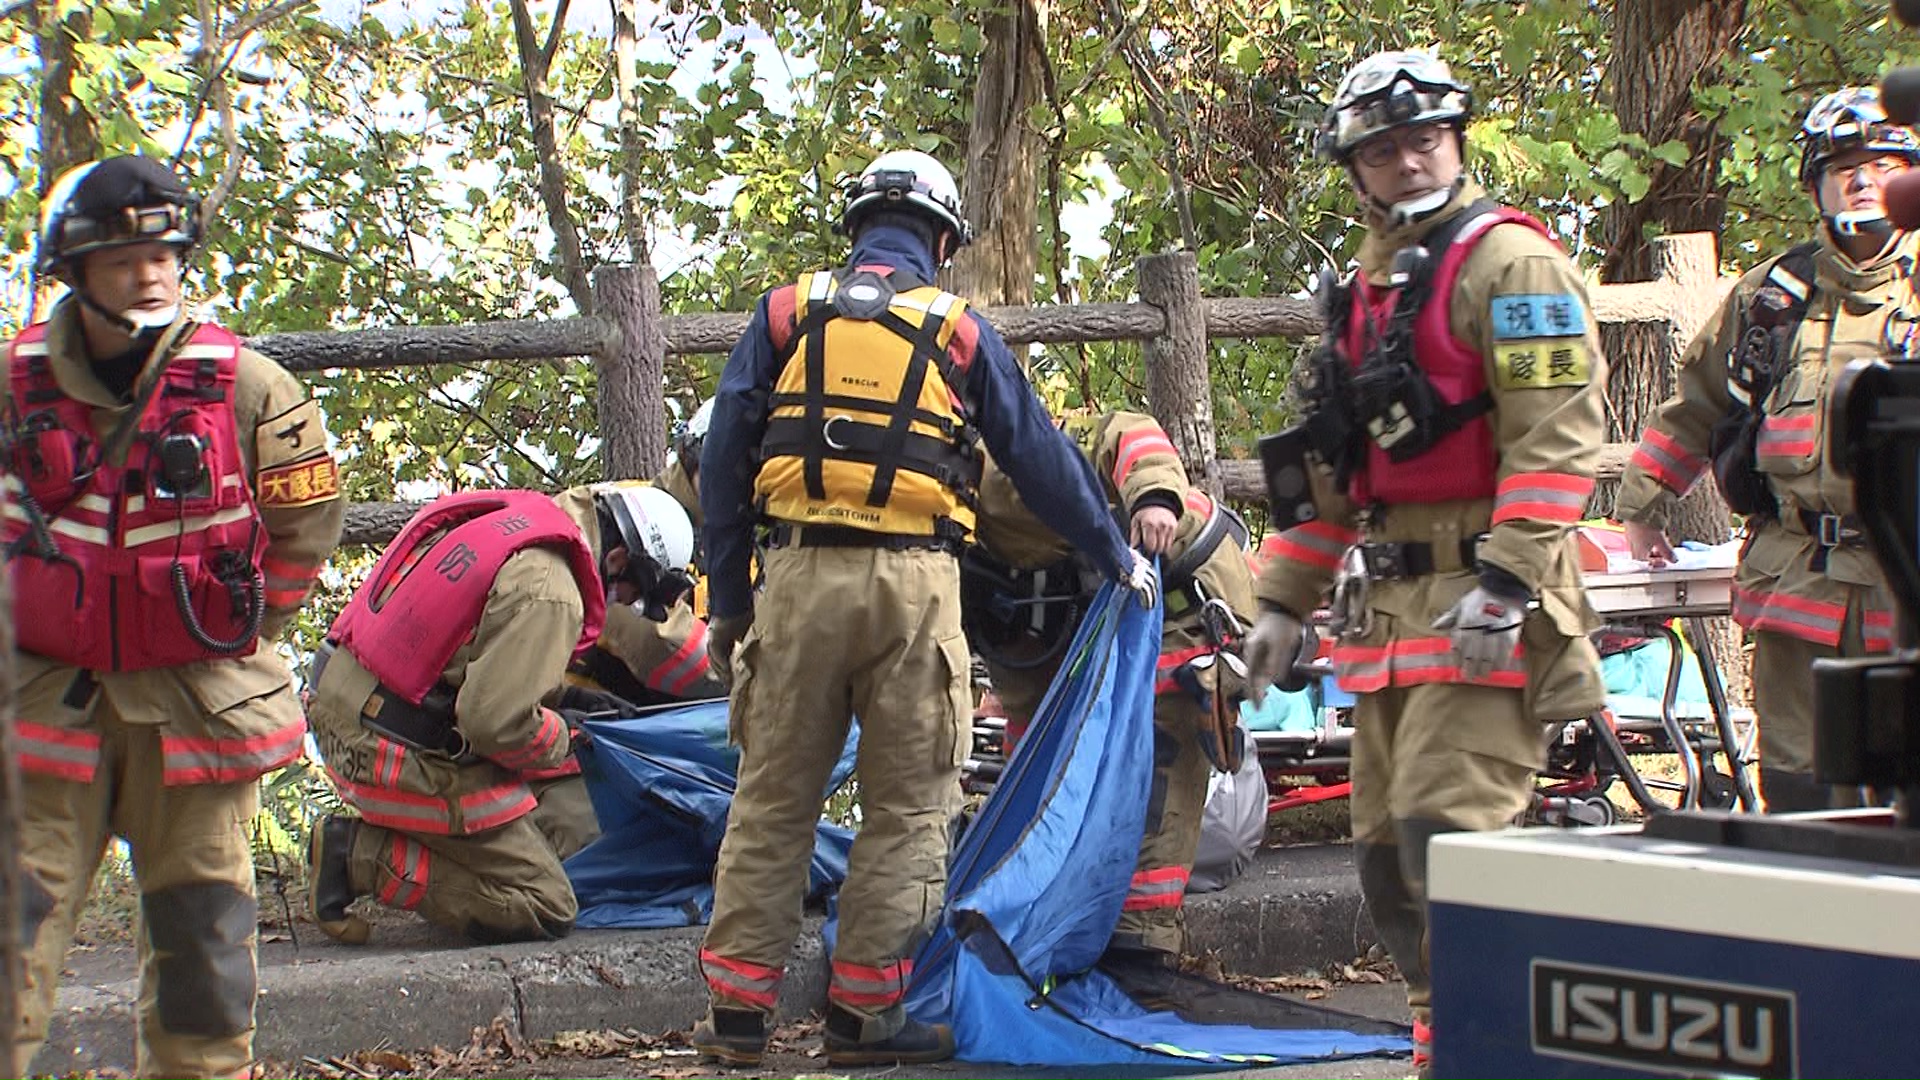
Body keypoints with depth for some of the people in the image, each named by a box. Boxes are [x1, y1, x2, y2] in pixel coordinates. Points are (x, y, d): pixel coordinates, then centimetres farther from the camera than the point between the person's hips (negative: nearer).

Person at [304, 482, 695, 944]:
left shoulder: (514, 517, 10)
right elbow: (497, 721, -24)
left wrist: (568, 698, 16)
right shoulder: (549, 592, -19)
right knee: (546, 909, -3)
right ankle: (361, 855, -6)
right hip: (403, 758, -10)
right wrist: (563, 733, -3)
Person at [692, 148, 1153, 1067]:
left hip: (799, 576, 2)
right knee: (906, 808, 6)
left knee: (772, 799, 8)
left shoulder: (786, 314, 10)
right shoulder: (960, 332, 8)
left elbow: (723, 462, 8)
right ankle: (865, 1011, 5)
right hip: (911, 583, -1)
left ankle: (737, 1009, 9)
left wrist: (728, 601, 12)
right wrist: (1118, 559, 25)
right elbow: (1042, 460, 13)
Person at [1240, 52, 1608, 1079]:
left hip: (1480, 601, -9)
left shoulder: (1506, 257, -6)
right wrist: (1283, 600, 24)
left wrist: (1507, 581, -23)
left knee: (1446, 837, -16)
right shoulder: (1363, 289, 20)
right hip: (1388, 603, 9)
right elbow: (1332, 464, 27)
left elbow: (1558, 429, -16)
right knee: (1388, 851, 9)